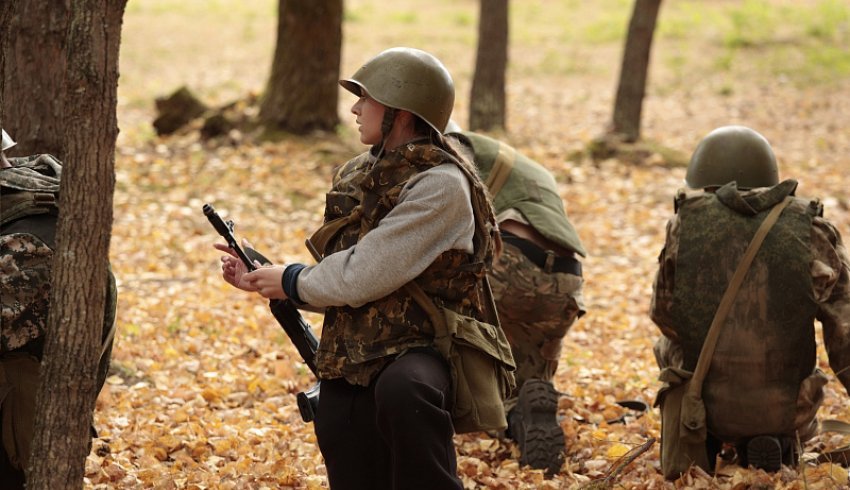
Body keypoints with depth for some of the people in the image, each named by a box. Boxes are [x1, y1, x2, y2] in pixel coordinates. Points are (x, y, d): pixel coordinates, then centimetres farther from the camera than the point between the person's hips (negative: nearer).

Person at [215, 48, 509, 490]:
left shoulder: (440, 185, -15)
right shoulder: (360, 176, 12)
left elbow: (362, 276, -19)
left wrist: (291, 282, -3)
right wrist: (261, 277, 11)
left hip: (420, 356, -8)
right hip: (348, 380, 8)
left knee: (402, 389, -41)